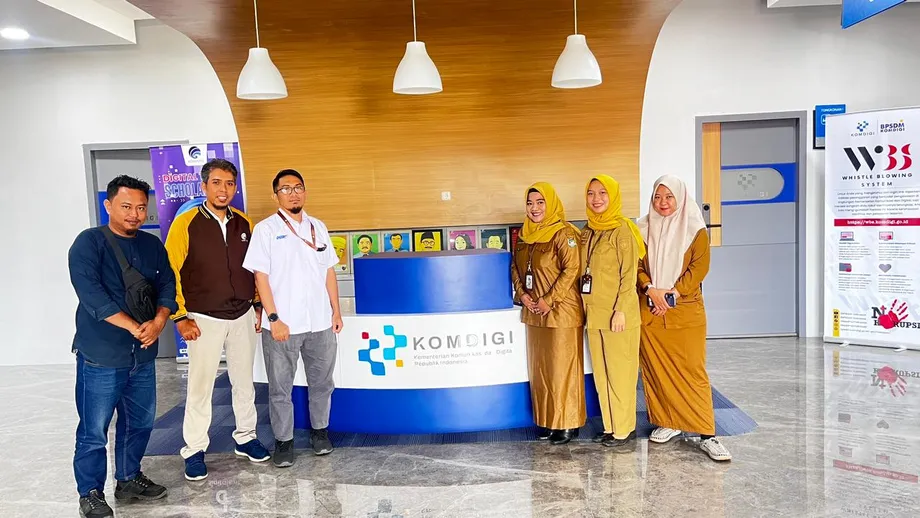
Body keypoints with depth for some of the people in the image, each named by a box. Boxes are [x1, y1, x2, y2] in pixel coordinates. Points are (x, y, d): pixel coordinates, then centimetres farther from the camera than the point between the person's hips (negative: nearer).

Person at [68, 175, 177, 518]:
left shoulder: (152, 244, 9)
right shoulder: (89, 242, -9)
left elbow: (167, 285, 6)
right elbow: (91, 294, -19)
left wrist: (159, 321, -12)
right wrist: (134, 327, -18)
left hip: (143, 355, 6)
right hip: (100, 357, -6)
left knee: (140, 423, 16)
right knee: (94, 432, 3)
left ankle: (129, 479, 34)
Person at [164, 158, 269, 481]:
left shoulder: (244, 223, 3)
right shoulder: (185, 224, -9)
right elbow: (170, 273, -8)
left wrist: (259, 306, 9)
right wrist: (180, 317, -11)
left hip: (243, 316, 4)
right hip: (204, 319, -4)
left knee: (244, 382, 14)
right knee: (200, 387, 4)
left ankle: (245, 437, 29)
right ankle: (194, 451, 18)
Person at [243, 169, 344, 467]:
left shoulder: (318, 227, 10)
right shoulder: (266, 229, -2)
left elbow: (329, 272, 12)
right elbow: (261, 277, -6)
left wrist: (336, 311, 7)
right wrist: (274, 319, -12)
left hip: (320, 322, 4)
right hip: (283, 324, -3)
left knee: (321, 381, 14)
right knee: (280, 387, 7)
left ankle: (320, 430, 31)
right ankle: (283, 440, 21)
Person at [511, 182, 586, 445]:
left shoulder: (564, 233, -12)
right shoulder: (527, 235, 11)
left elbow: (571, 270, -18)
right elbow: (516, 267, 16)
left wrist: (549, 300, -17)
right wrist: (522, 294, 1)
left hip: (562, 313, -7)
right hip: (535, 313, 7)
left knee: (562, 369, 1)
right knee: (539, 369, 13)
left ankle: (568, 424, 15)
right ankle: (547, 420, 27)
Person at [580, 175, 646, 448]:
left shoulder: (622, 229, -9)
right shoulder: (588, 231, 12)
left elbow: (629, 274, -13)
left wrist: (621, 310, -17)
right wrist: (586, 308, 11)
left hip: (617, 313, -7)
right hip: (594, 313, 7)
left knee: (620, 372, 2)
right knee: (601, 373, 13)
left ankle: (624, 429, 15)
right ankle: (610, 426, 25)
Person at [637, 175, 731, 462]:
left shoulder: (695, 230, 1)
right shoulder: (644, 229, 8)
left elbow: (699, 267, -5)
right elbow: (637, 265, 4)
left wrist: (672, 293, -14)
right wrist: (651, 290, -13)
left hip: (686, 309, -3)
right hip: (650, 309, 3)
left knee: (692, 371, -5)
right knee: (656, 369, 5)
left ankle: (706, 434, 0)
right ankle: (668, 423, 20)